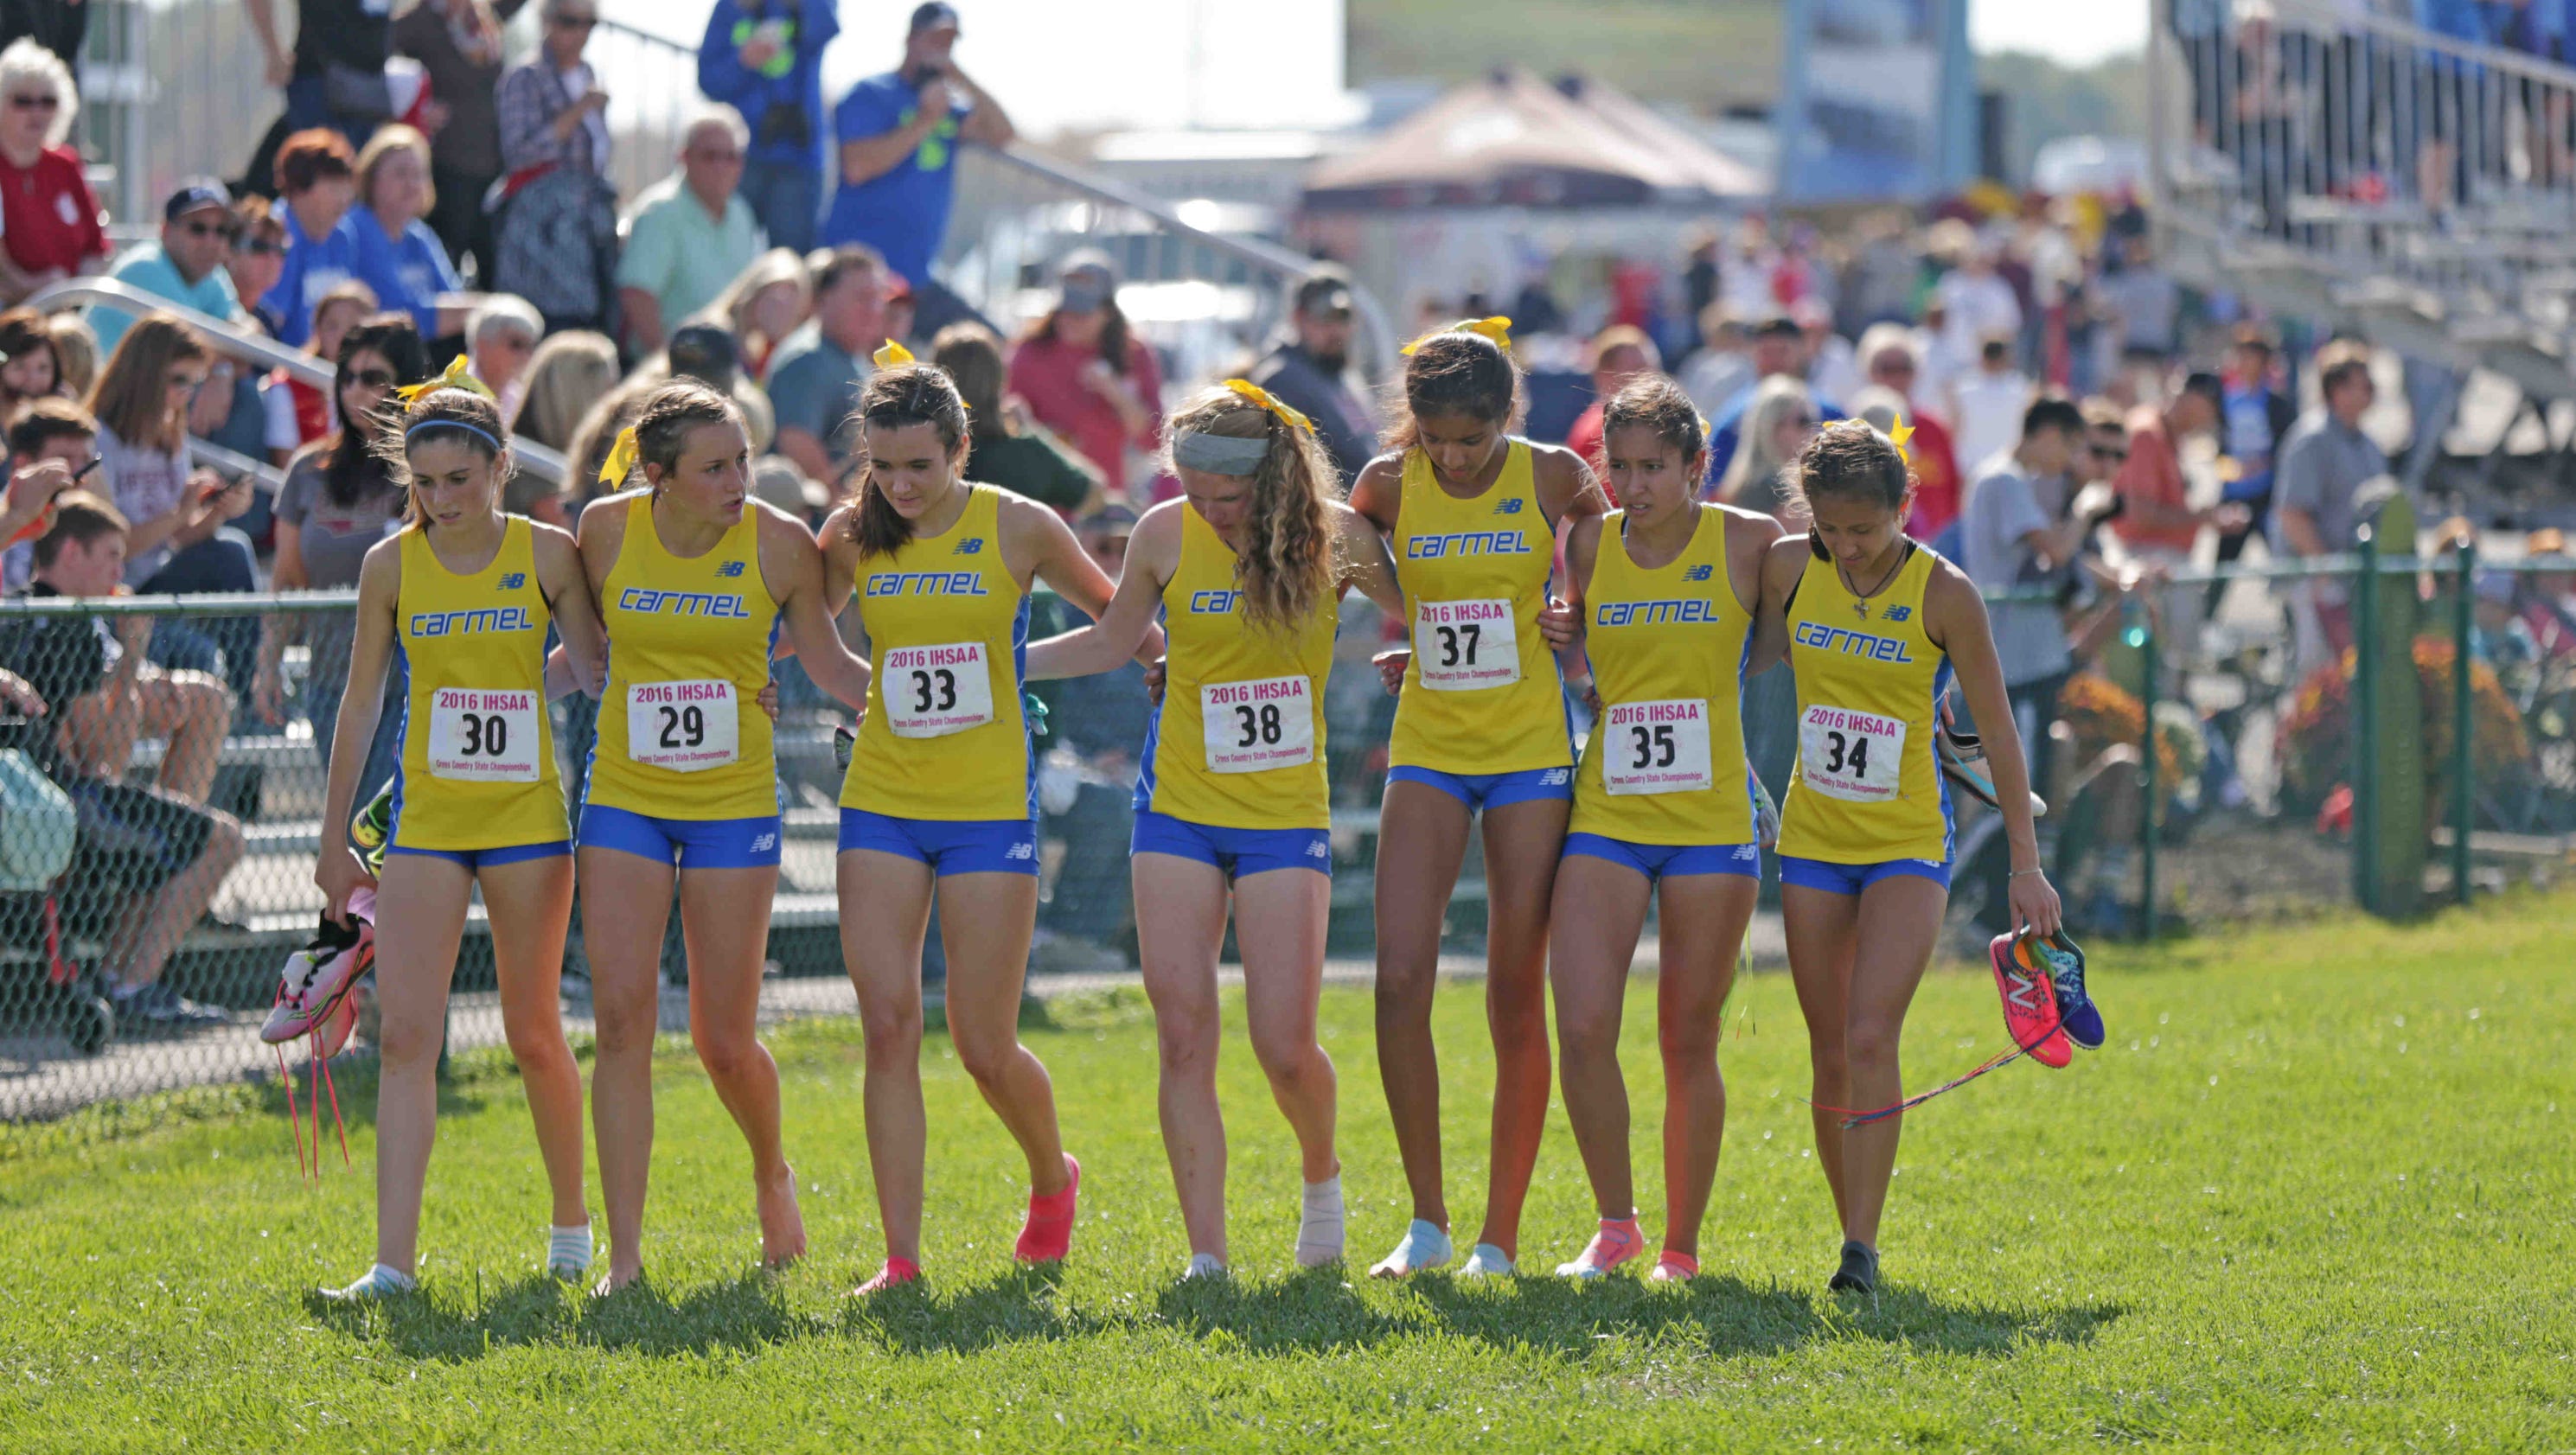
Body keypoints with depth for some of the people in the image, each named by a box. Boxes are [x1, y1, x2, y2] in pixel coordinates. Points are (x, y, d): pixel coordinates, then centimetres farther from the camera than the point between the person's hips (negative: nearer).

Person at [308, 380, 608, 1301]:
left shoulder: (546, 553, -4)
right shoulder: (392, 566, 0)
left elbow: (595, 669, 6)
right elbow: (360, 704, 8)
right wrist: (333, 840, 10)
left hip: (527, 817, -1)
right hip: (425, 819, 1)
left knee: (533, 1034, 7)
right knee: (406, 1035, -9)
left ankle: (571, 1220, 30)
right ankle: (395, 1260, -13)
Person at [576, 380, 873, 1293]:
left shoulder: (779, 545, -8)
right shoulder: (607, 530, -5)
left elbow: (826, 662, 5)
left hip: (734, 805, -1)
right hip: (625, 798, 1)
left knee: (725, 1042, 1)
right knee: (622, 1018, -9)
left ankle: (772, 1173, 35)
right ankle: (624, 1255, -5)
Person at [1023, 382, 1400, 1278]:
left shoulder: (1336, 538, -7)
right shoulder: (1167, 535, -4)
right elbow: (1112, 642, 13)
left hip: (1286, 816, -1)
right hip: (1179, 808, 1)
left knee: (1285, 1047, -7)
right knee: (1183, 1035, -6)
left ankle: (1321, 1176, 26)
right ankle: (1206, 1256, -1)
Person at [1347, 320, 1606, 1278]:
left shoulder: (1553, 477, -5)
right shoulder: (1390, 483, -2)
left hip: (1531, 752, -1)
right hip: (1427, 754, 1)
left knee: (1516, 998, 0)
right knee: (1400, 981, -12)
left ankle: (1500, 1237, 7)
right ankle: (1427, 1223, 0)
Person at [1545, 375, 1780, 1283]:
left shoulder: (1749, 543, -2)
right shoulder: (1588, 544, 4)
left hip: (1711, 827, -1)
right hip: (1605, 821, 2)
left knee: (1690, 1045, 3)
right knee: (1583, 1031, -11)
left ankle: (1682, 1247, 17)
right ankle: (1616, 1226, 8)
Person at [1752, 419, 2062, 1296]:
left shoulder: (1942, 593, -11)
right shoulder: (1788, 568, -3)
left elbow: (1997, 732, -5)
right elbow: (1752, 658, 16)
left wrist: (2026, 865, -5)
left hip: (1909, 844, -4)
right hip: (1813, 838, 4)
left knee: (1871, 1037, -18)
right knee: (1830, 1051, 4)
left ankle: (1862, 1249, -18)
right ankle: (1852, 1236, 14)